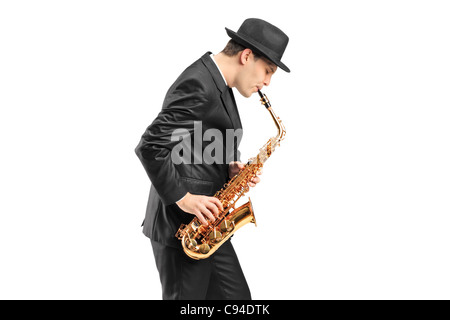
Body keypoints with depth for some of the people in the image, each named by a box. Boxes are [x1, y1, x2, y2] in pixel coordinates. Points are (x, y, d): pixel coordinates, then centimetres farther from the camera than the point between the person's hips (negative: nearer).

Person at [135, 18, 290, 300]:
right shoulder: (197, 86, -21)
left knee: (236, 298, 14)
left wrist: (228, 168, 4)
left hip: (206, 223, 10)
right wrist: (183, 198, -23)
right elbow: (150, 147, -27)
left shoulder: (218, 83, 11)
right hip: (181, 225, -10)